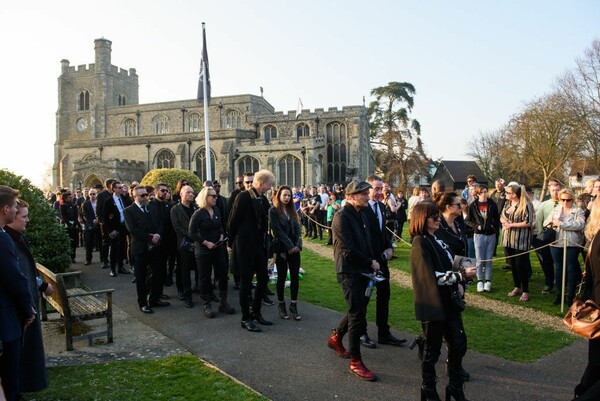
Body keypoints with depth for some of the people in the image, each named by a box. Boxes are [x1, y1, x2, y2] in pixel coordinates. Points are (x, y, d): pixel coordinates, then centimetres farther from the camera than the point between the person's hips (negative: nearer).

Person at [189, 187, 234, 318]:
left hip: (218, 248, 5)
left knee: (223, 274, 5)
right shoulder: (198, 214, -11)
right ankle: (206, 305, 16)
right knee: (205, 277, 4)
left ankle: (223, 303, 17)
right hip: (203, 250, -5)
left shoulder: (216, 210, 4)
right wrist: (206, 243, -18)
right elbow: (192, 233, -12)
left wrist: (221, 236, -3)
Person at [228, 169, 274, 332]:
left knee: (263, 278, 11)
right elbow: (233, 221, -12)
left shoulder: (263, 199, 8)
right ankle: (246, 319, 14)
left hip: (259, 246, 8)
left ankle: (256, 312, 28)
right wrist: (231, 243, -5)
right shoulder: (244, 197, -15)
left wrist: (265, 243, 11)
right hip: (245, 246, -7)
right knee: (246, 282, 2)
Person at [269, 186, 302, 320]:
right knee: (281, 277, 4)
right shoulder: (273, 211, -5)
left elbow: (298, 228, 6)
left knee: (295, 277, 2)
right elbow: (277, 230, -12)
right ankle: (281, 305, 17)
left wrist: (297, 245, -8)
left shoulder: (292, 210, 13)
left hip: (294, 248, 5)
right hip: (281, 248, -5)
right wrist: (289, 246, -15)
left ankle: (294, 305, 10)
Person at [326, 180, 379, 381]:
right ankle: (355, 362, 9)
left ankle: (336, 337, 41)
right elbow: (348, 251, -21)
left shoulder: (361, 215, 11)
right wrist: (371, 263, -11)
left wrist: (372, 263, 2)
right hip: (349, 272, -8)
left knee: (357, 310, 19)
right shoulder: (342, 217, -17)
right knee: (357, 315, -3)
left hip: (362, 270, 8)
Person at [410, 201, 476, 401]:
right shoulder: (420, 244, -15)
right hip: (433, 304, -8)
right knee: (433, 349, 6)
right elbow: (432, 276, -20)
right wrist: (462, 275, -18)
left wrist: (463, 272, -2)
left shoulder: (438, 240, 11)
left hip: (448, 301, 8)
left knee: (459, 343, 12)